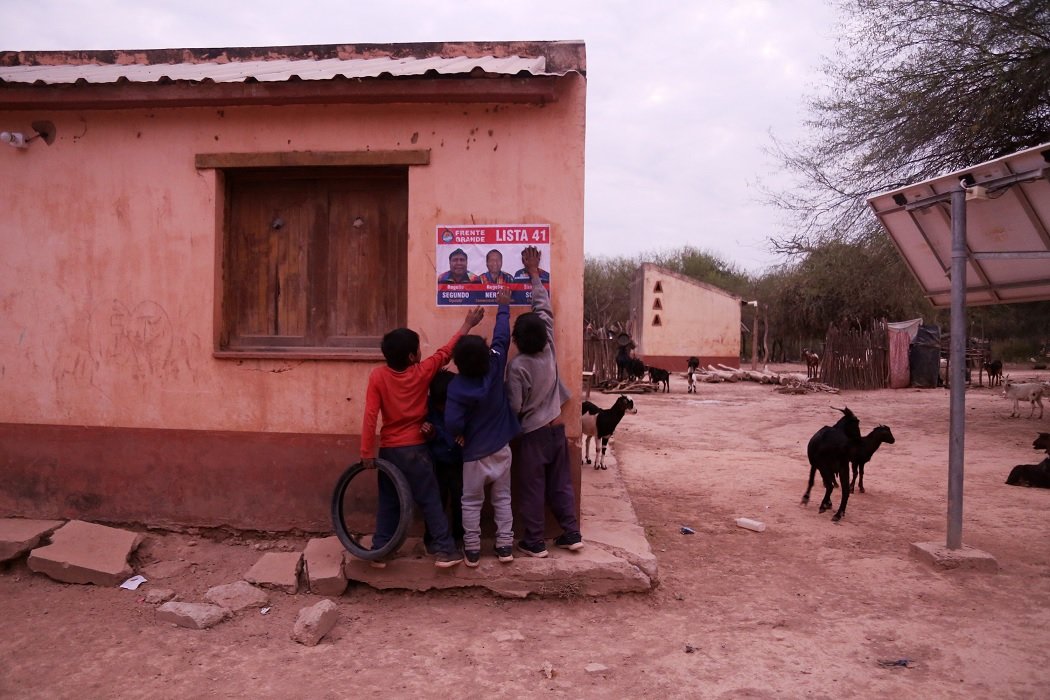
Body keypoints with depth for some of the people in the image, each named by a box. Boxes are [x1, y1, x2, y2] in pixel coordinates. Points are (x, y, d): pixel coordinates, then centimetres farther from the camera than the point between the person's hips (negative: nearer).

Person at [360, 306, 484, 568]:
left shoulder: (377, 376, -7)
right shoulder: (422, 372, -9)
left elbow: (370, 416, -10)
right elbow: (445, 352, 2)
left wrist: (366, 452, -5)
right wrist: (467, 324, 13)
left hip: (388, 451, 2)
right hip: (414, 450, -2)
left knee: (387, 503, 14)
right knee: (430, 501, 4)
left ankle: (380, 551, 18)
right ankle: (445, 551, 5)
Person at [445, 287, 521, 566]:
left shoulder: (457, 387, -20)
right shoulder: (495, 368, -14)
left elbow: (452, 423, -28)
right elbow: (502, 338, 0)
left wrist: (462, 435, -5)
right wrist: (504, 306, 12)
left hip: (474, 453, -3)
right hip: (500, 449, 3)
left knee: (471, 503, 10)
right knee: (502, 499, 14)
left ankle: (472, 550, 16)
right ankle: (505, 546, 18)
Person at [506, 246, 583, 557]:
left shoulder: (517, 366, -21)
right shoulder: (549, 349, -7)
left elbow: (514, 406, -17)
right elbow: (544, 308, 3)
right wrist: (534, 273, 9)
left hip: (533, 433, -5)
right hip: (557, 427, 6)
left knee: (532, 489, 5)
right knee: (561, 484, 14)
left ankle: (534, 542, 12)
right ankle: (572, 534, 18)